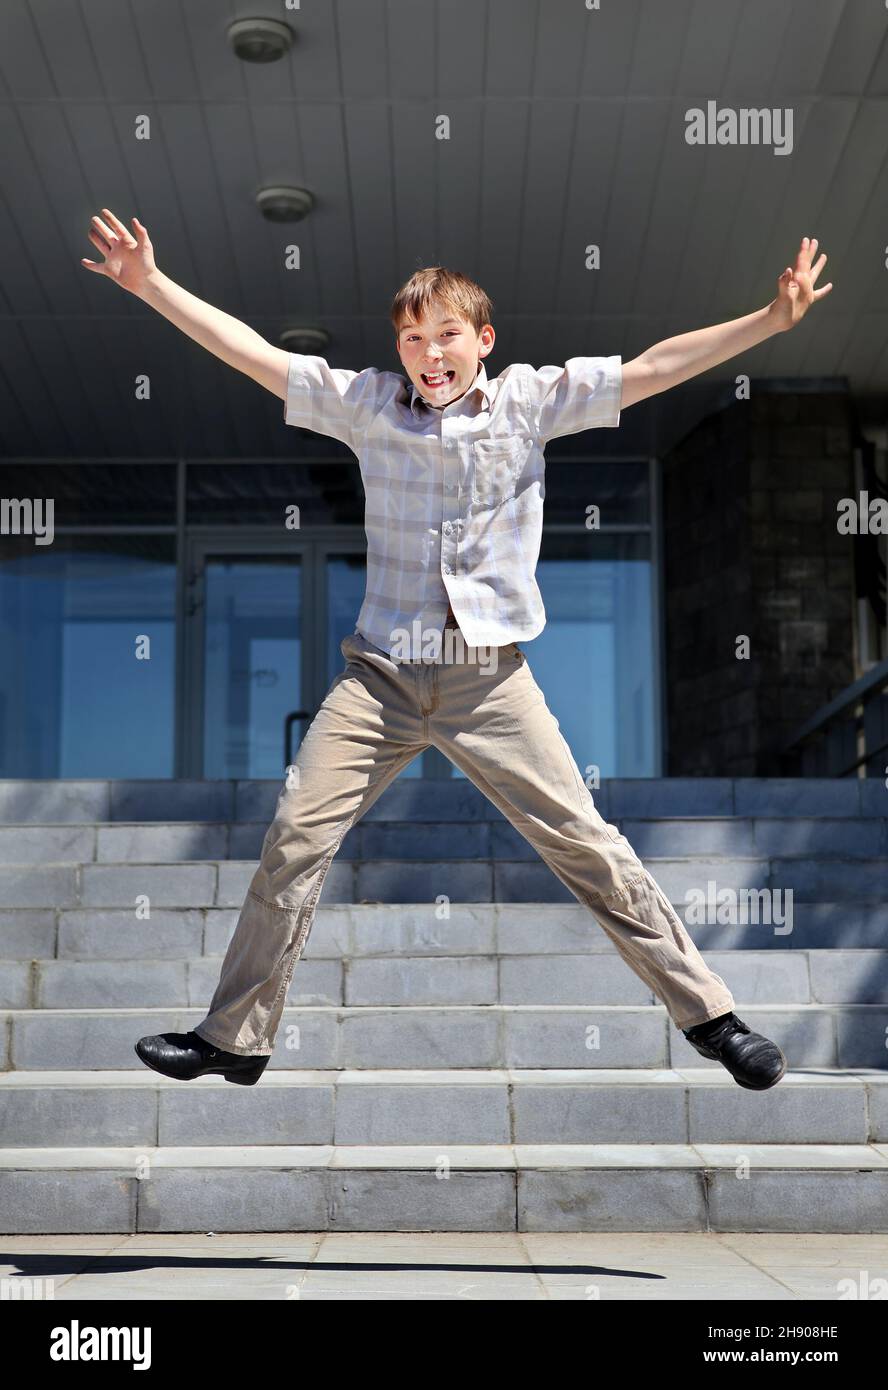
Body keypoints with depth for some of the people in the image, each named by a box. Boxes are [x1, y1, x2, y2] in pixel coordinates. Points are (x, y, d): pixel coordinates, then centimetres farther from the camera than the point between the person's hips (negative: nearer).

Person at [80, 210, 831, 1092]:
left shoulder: (528, 400, 2)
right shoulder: (367, 403, 4)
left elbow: (652, 368, -3)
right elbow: (254, 355, 3)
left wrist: (774, 318, -9)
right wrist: (152, 285, -1)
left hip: (492, 680, -1)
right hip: (381, 677, 1)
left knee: (588, 847, 1)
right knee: (293, 841, -2)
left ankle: (709, 1015, 15)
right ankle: (234, 1037, 14)